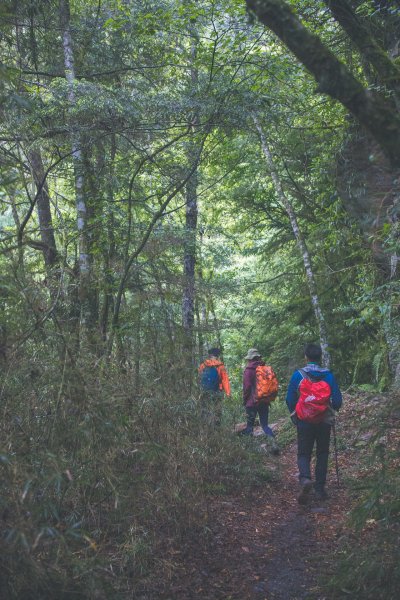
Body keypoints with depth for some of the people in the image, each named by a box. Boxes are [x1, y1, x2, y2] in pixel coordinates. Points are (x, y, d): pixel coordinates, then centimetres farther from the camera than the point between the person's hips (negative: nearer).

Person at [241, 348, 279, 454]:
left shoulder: (248, 370, -11)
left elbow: (246, 387, -12)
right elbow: (274, 384, 7)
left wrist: (245, 401, 0)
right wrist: (269, 398, 15)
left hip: (252, 402, -4)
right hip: (265, 402, 5)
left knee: (250, 424, 9)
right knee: (265, 424, 10)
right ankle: (273, 441, -11)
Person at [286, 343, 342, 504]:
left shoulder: (297, 375, -8)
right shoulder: (328, 375, -7)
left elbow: (290, 400, -4)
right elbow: (337, 401, -4)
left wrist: (295, 414, 16)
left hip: (304, 422, -1)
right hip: (324, 422, 1)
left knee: (303, 453, 9)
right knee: (322, 454, 16)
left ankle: (305, 478, -18)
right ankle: (320, 489, 16)